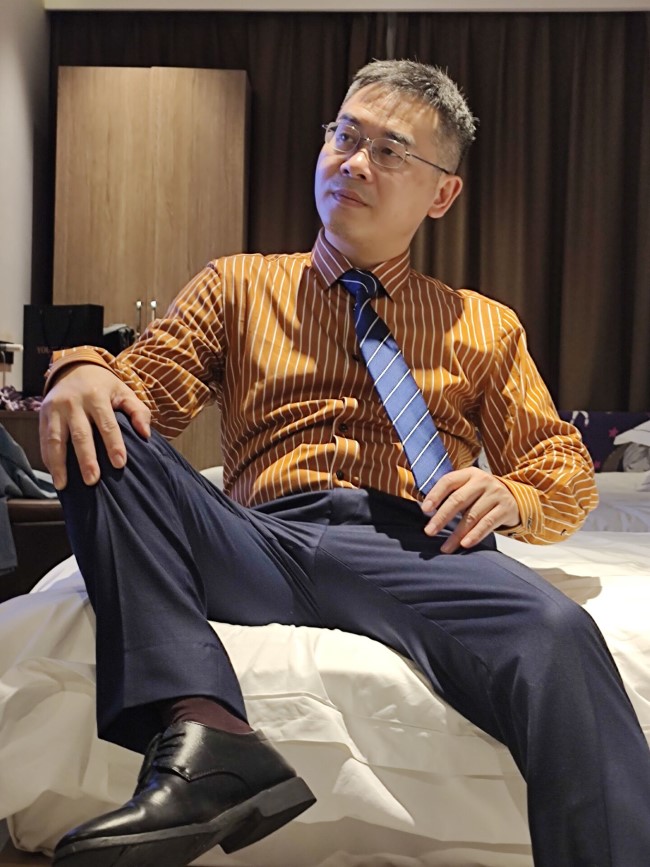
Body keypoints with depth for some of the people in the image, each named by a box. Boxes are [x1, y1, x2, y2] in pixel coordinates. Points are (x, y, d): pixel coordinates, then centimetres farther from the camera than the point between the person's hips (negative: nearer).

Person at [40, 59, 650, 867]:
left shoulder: (486, 326, 23)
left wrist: (510, 497, -2)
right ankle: (204, 732, -37)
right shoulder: (237, 285, 23)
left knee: (557, 634, -35)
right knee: (101, 437, -25)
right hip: (257, 544, 2)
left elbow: (568, 471, 22)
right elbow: (147, 385, 12)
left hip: (413, 551, -1)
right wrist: (84, 371, -13)